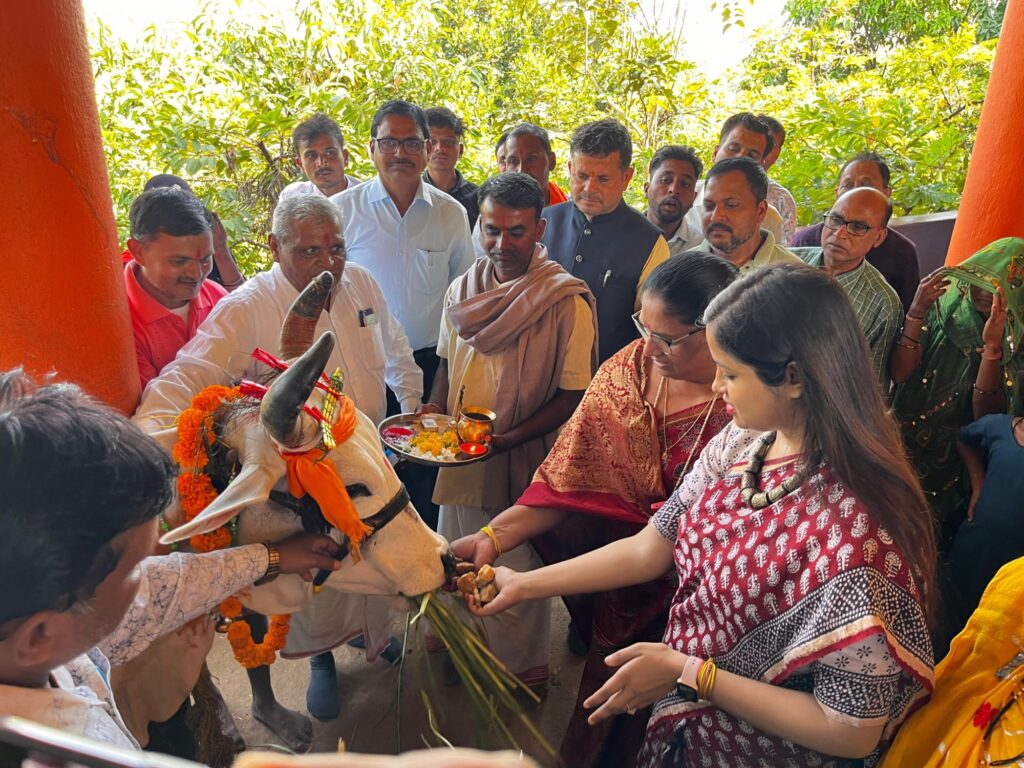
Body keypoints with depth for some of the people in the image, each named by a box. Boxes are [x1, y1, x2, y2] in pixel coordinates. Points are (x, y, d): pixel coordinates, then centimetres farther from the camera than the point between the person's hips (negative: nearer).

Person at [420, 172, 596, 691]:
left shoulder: (567, 301, -15)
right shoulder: (462, 291, 3)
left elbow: (573, 394, -13)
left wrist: (509, 438, -23)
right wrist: (435, 406, -2)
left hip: (526, 460, -5)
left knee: (519, 567, 12)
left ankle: (525, 668, 39)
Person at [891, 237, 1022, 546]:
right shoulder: (942, 308, -8)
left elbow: (985, 416, -20)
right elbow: (899, 373, -17)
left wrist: (992, 346, -31)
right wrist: (916, 311, -28)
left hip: (956, 461, -1)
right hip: (903, 446, 1)